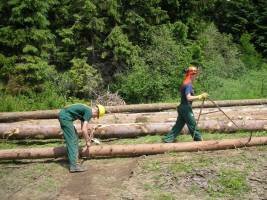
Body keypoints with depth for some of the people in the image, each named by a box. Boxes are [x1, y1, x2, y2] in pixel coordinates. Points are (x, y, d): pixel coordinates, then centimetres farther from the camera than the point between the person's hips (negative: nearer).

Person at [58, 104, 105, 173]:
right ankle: (74, 166, -7)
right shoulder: (89, 112, -11)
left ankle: (73, 162, 21)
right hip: (65, 117, -11)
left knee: (74, 138, 16)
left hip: (63, 116, 11)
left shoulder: (85, 111, 17)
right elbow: (84, 130, -15)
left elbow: (83, 128, 29)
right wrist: (87, 141, -2)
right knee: (72, 141, -8)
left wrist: (88, 138, 38)